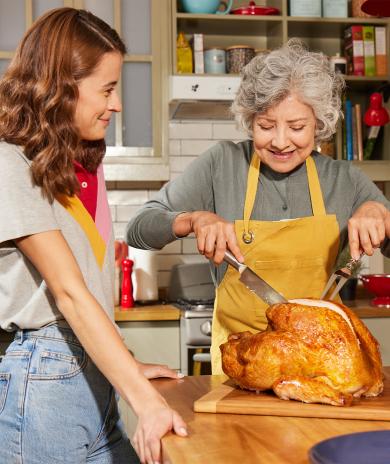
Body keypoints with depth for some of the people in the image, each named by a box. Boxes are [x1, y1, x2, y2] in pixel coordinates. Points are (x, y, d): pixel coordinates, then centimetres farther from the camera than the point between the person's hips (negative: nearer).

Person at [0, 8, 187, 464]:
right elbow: (69, 292, -22)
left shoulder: (85, 163, 10)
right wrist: (146, 401, -26)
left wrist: (128, 367, 8)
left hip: (98, 370, 7)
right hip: (45, 378, -7)